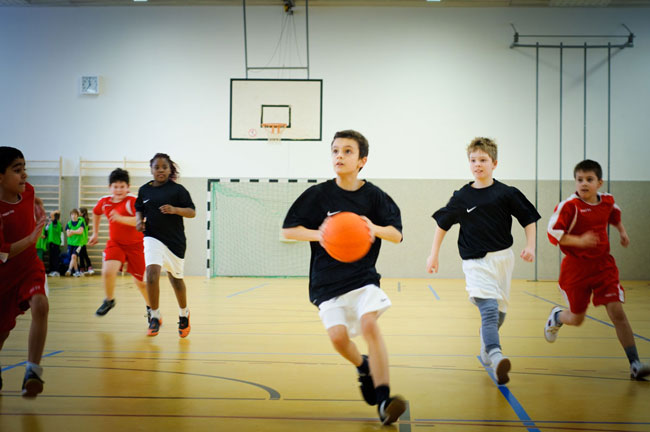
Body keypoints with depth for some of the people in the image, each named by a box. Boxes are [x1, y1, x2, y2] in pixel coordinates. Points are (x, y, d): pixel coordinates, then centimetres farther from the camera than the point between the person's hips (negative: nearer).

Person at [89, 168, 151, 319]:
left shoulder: (132, 201, -18)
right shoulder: (104, 202, -1)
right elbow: (96, 213, 22)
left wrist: (120, 218, -43)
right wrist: (95, 233, 25)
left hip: (135, 244, -3)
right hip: (115, 243, 3)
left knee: (140, 281, 6)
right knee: (107, 271, -22)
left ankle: (150, 307, 33)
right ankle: (109, 301, 6)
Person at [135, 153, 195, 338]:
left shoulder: (178, 190, -4)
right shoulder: (144, 190, 6)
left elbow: (192, 212, -6)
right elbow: (139, 209, 20)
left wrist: (175, 210, -22)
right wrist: (139, 220, 0)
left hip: (175, 240, -1)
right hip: (153, 238, 1)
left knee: (176, 278, 12)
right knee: (152, 273, -20)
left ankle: (184, 314, 37)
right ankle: (155, 317, -6)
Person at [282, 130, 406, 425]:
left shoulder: (373, 196, -1)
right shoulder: (318, 195, -3)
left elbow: (397, 235, -1)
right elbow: (288, 230, -2)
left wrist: (375, 229, -23)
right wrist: (318, 235, -20)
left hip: (363, 275, 0)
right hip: (327, 280, 1)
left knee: (369, 324, -23)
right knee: (338, 336, -13)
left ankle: (383, 401, -19)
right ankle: (363, 367, 22)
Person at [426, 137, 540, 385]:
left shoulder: (507, 194, -1)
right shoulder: (462, 197, 0)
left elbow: (529, 220, 6)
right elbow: (442, 224, 11)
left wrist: (530, 247, -8)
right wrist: (434, 254, 9)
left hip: (502, 258, 2)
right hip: (475, 261, -2)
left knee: (499, 312, 11)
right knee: (489, 309, -20)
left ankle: (485, 347, 38)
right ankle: (497, 357, -33)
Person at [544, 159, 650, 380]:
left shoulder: (607, 201, 3)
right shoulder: (569, 206, -15)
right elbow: (553, 234, -18)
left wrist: (622, 231, 14)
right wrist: (579, 241, -28)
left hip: (603, 265, 3)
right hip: (576, 268, -3)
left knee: (617, 312, -9)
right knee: (577, 319, 9)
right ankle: (556, 316, 46)